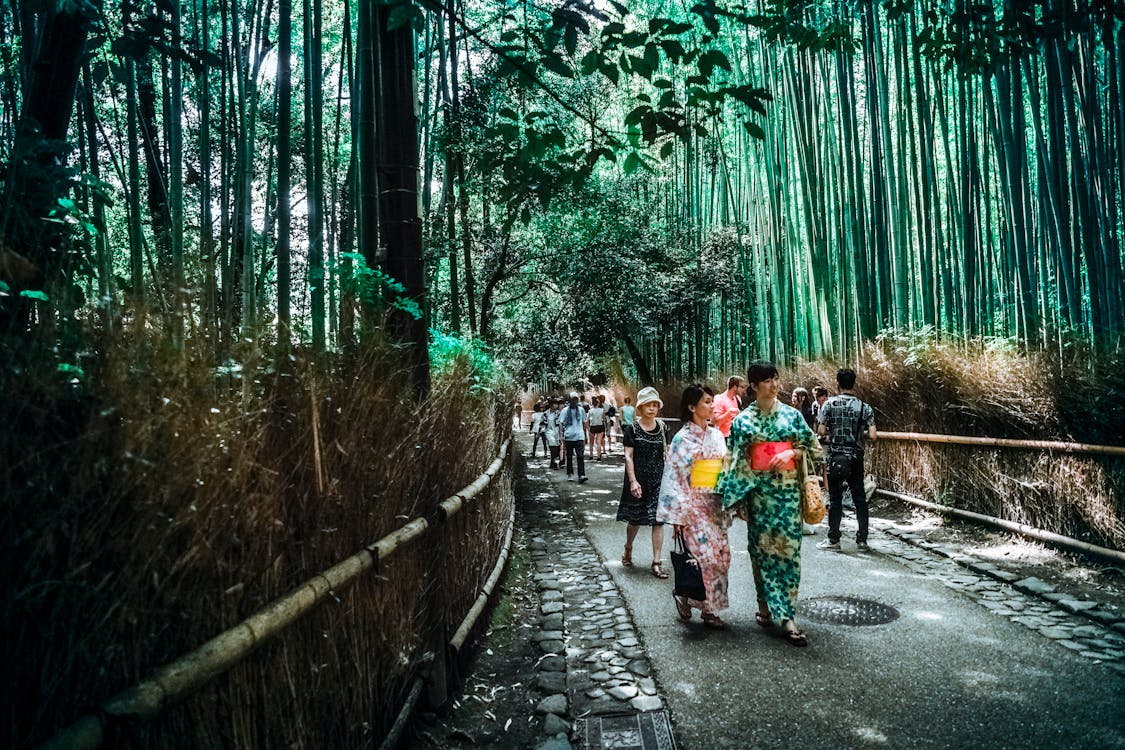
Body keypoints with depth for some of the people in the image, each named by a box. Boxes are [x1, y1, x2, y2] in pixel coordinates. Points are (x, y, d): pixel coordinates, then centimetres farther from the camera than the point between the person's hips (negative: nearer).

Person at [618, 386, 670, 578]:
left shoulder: (662, 428, 6)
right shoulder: (632, 429, -4)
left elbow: (665, 453, 10)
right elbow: (628, 456, -7)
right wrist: (633, 481, -14)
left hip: (658, 480, 2)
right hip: (638, 479, -2)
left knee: (658, 519, -2)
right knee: (635, 519, 10)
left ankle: (656, 562, 5)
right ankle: (628, 549, 38)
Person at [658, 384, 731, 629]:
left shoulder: (717, 435, 11)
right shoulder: (682, 438, -6)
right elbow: (674, 477, -8)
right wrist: (678, 515, -11)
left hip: (715, 503, 6)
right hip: (694, 502, -6)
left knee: (721, 555, 4)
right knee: (706, 556, -10)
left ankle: (709, 608, 17)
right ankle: (685, 595, 14)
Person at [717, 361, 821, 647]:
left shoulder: (791, 414, 7)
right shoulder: (743, 420, 3)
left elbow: (811, 445, 12)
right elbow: (735, 459, 4)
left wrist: (792, 453, -9)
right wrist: (736, 494, -1)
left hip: (787, 487, 1)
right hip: (758, 488, -1)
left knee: (787, 546, -3)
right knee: (762, 546, 4)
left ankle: (783, 611, 1)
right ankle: (766, 605, 16)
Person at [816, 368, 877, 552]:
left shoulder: (830, 404, -6)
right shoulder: (864, 407, -2)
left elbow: (821, 431, -8)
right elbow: (872, 435, -7)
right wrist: (859, 434, 13)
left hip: (835, 457, -2)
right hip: (856, 458, 2)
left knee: (835, 498, 4)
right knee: (860, 498, 10)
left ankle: (833, 539, 9)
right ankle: (862, 539, 14)